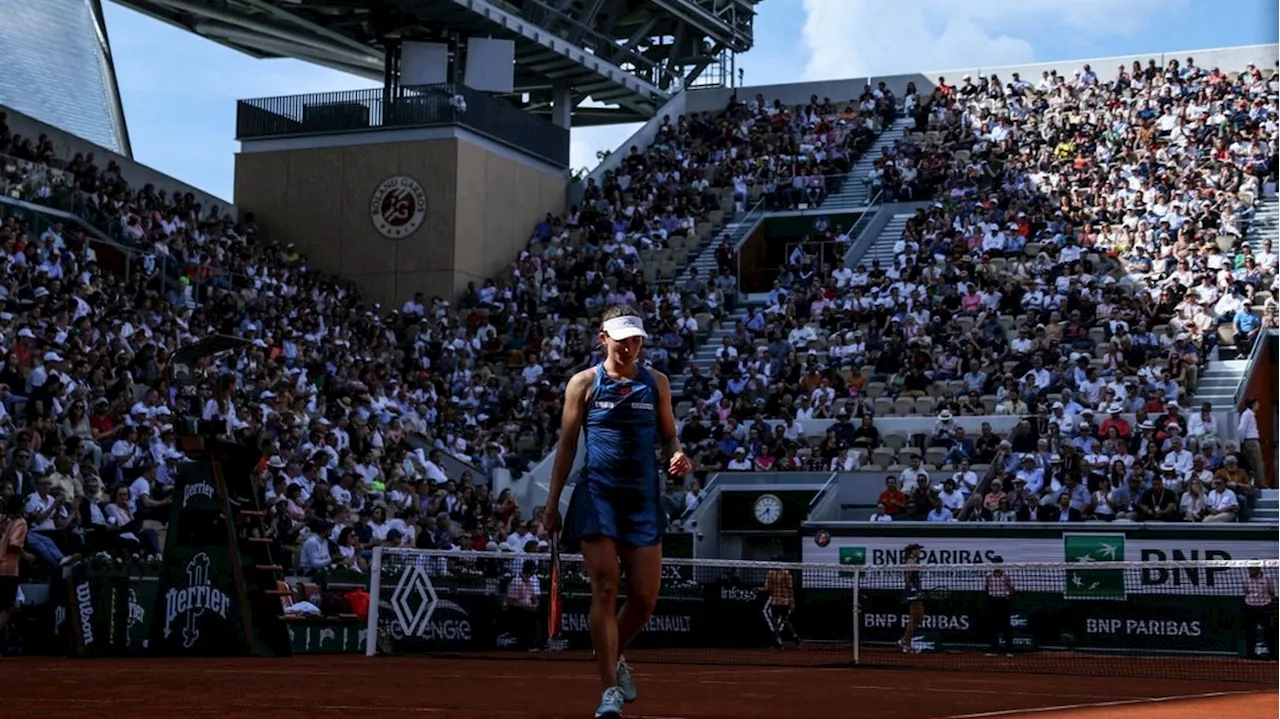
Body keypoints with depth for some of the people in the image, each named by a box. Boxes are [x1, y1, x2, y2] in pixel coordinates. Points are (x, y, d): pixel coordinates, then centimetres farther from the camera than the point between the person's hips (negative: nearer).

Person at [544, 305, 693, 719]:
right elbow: (567, 445, 6)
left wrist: (678, 456, -7)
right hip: (597, 494, -3)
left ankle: (614, 656, 29)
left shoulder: (657, 383, 11)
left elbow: (668, 436, 17)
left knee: (645, 596, 0)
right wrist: (552, 502, 3)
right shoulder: (584, 383, 5)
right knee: (605, 589, -10)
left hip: (643, 498, 3)